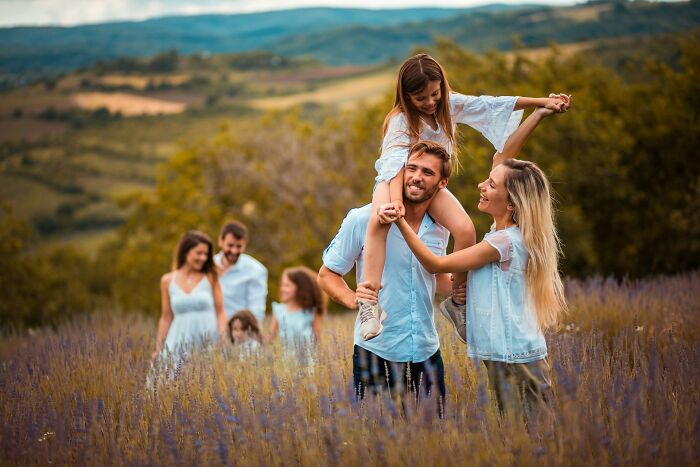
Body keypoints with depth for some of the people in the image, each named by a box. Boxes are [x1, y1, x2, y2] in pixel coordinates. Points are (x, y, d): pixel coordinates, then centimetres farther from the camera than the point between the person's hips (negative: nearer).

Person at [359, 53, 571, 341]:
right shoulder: (401, 120, -23)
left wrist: (542, 102, -10)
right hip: (394, 181, -5)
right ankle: (370, 301, -41)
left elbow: (491, 105, -6)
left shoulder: (450, 104, -6)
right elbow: (396, 161, -37)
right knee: (379, 219, -40)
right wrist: (396, 200, -53)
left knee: (466, 230, -22)